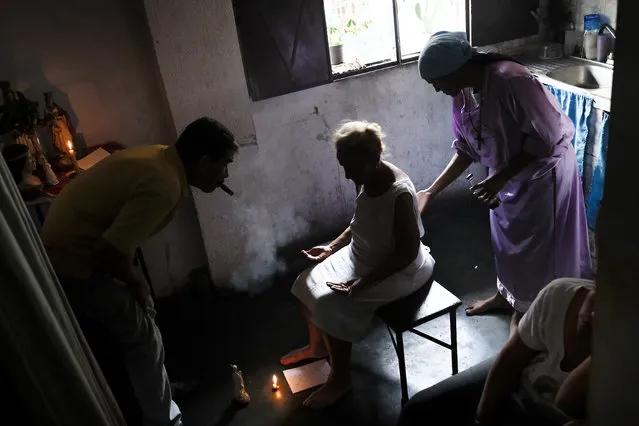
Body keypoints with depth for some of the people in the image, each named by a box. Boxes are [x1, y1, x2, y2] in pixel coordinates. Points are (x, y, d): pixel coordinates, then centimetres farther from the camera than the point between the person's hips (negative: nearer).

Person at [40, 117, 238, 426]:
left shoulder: (159, 157, 1)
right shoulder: (162, 187, -28)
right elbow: (108, 253, -28)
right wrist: (135, 283, -9)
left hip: (73, 242, 9)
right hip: (73, 261, -9)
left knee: (141, 310, 23)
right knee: (143, 337, 2)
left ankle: (158, 386, 43)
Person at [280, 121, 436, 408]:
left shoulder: (400, 193, -31)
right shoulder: (368, 181, -5)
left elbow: (407, 253, -27)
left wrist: (364, 282, -29)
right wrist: (332, 247, 2)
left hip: (397, 271, -9)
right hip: (361, 256, 9)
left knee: (331, 305, -21)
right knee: (307, 284, 4)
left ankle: (340, 380, 2)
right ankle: (317, 345, 31)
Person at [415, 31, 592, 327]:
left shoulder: (511, 81, -31)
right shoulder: (462, 94, -7)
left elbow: (545, 139, -27)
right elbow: (465, 150, 1)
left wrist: (500, 178, -27)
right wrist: (430, 192, -2)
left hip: (543, 172, -7)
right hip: (507, 174, 8)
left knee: (534, 244, 7)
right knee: (506, 237, 21)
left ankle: (527, 307, 29)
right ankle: (506, 294, 44)